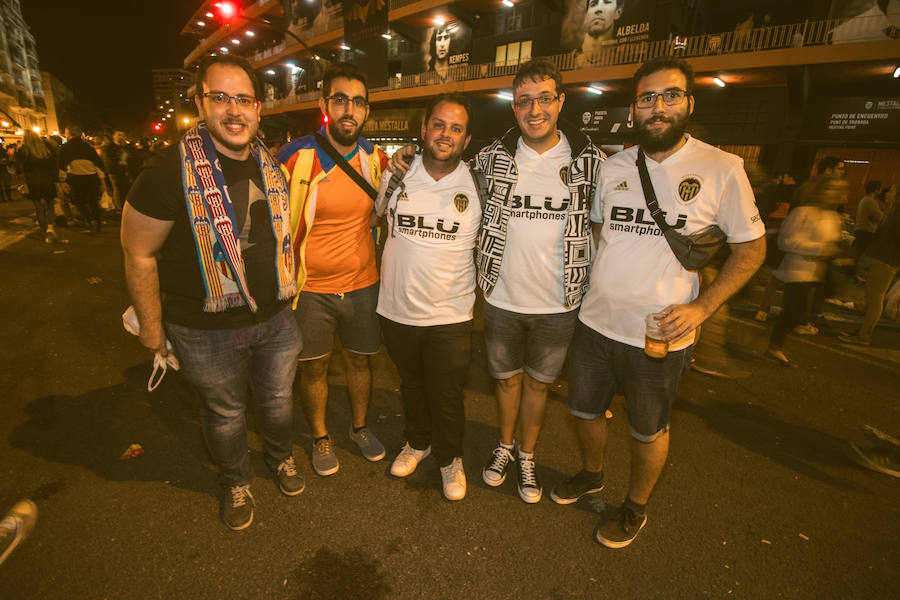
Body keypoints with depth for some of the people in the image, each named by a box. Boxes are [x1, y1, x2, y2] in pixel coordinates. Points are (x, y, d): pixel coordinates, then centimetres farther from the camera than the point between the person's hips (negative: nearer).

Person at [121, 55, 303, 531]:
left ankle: (281, 457, 52)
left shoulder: (271, 167, 2)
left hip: (276, 318, 4)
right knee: (225, 412, 17)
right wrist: (151, 327, -6)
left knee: (277, 398, 22)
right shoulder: (170, 171, -16)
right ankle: (236, 482, 45)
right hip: (207, 330, -4)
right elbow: (139, 254, -10)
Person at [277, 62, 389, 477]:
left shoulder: (376, 159, -2)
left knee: (359, 362, 17)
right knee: (314, 367, 13)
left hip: (363, 286, 3)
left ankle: (360, 427, 42)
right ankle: (320, 437, 37)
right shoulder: (296, 157, -13)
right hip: (310, 288, -2)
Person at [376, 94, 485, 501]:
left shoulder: (477, 186, -5)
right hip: (397, 310, 2)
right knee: (411, 384, 22)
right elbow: (375, 215, 18)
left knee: (447, 397, 10)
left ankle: (450, 458, 38)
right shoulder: (396, 177, -2)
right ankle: (417, 442, 48)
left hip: (450, 315, -2)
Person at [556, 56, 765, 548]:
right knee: (584, 410, 19)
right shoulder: (613, 166, 4)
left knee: (648, 430, 15)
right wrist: (596, 284, 5)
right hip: (595, 321, 4)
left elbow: (751, 247, -2)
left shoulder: (721, 169, -8)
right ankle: (591, 474, 49)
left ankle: (635, 507, 42)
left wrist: (701, 308, -15)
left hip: (660, 335, -4)